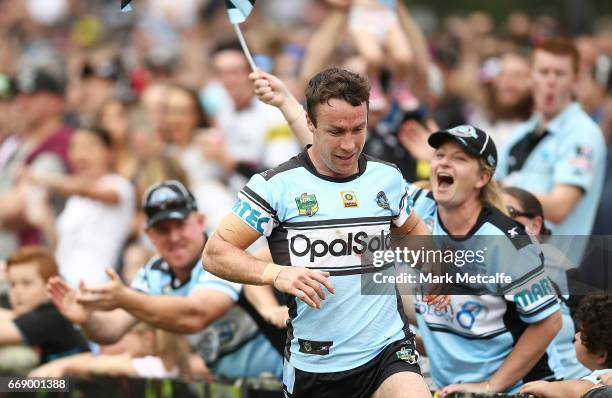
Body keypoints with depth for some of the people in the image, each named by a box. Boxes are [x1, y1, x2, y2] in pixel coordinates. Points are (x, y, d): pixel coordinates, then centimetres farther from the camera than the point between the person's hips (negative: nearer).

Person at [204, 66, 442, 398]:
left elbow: (412, 229, 29)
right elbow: (216, 252, -4)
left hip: (387, 354, 1)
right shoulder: (276, 185, -4)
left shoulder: (388, 178, 8)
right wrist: (275, 273, -20)